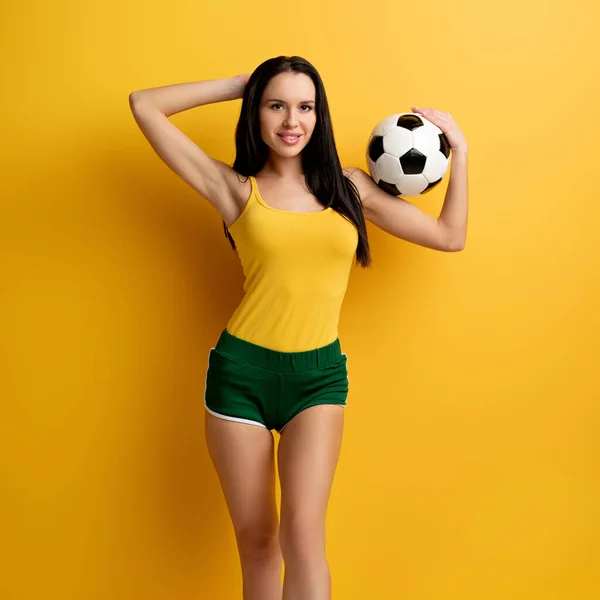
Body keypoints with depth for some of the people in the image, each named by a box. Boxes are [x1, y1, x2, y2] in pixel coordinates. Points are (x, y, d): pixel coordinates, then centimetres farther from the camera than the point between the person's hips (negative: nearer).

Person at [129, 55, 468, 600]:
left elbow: (451, 236, 12)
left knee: (302, 534, -14)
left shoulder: (350, 187, 8)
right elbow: (145, 106, -3)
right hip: (242, 370, -1)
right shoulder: (236, 189, 1)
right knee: (255, 537, 8)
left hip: (320, 375, 1)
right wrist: (238, 84, 4)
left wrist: (459, 151, 11)